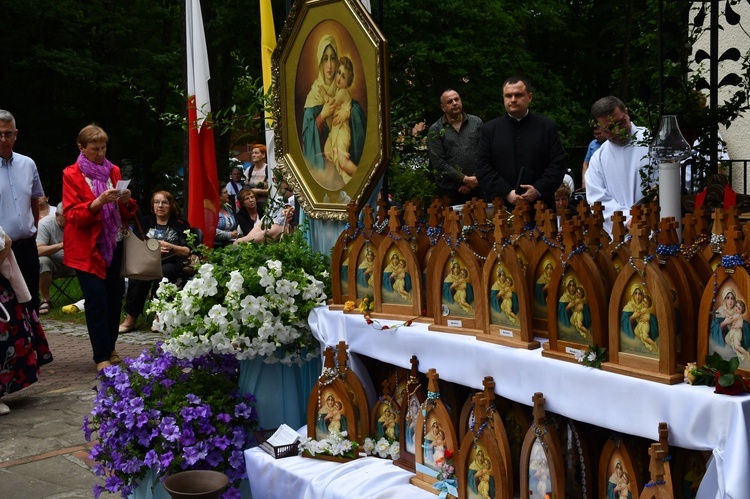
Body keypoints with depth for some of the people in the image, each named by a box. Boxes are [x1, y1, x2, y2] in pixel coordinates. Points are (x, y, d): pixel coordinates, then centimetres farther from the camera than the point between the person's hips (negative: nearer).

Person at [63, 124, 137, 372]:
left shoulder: (113, 171, 12)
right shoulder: (71, 175, -1)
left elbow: (126, 213, 14)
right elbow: (72, 215, -10)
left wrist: (126, 201, -8)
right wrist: (97, 203, -25)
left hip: (114, 244, 5)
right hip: (88, 248, -5)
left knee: (115, 296, 5)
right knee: (97, 300, -10)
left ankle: (110, 348, 20)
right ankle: (101, 357, -7)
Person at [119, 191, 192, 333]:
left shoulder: (180, 224, 11)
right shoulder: (145, 222, 18)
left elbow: (187, 252, 4)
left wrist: (169, 246, -11)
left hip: (171, 262, -2)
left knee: (162, 274, -38)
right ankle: (131, 318, -31)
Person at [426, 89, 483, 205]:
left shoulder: (477, 122, 7)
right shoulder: (435, 130, 1)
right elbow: (438, 162, -7)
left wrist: (474, 179, -8)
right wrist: (465, 179, -10)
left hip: (477, 187, 2)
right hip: (449, 190, -1)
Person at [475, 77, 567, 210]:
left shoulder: (547, 127, 7)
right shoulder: (490, 129, 7)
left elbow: (558, 164, 3)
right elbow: (482, 167, 0)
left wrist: (538, 189, -12)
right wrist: (506, 193, -12)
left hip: (539, 205, 0)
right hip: (500, 206, 0)